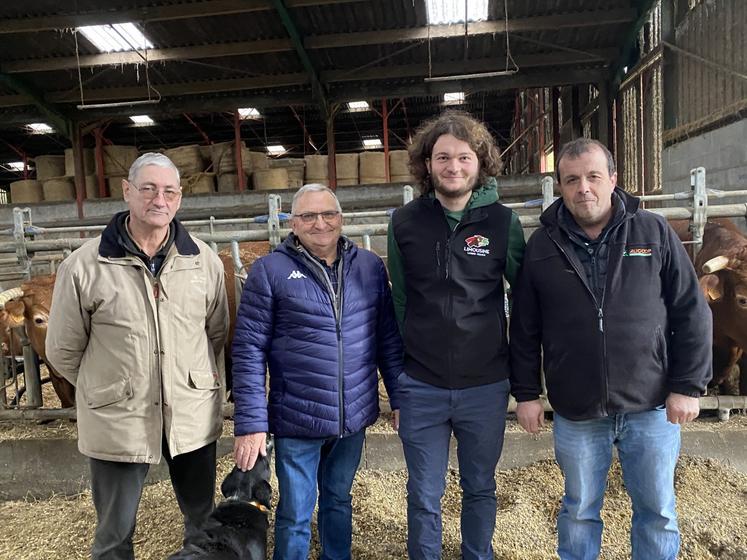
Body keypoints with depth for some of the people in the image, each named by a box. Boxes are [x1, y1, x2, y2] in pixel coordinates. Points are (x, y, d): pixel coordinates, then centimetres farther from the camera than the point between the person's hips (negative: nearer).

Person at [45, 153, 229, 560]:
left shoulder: (204, 260, -2)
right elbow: (63, 350, 1)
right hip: (116, 420, -2)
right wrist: (106, 388, 10)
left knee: (202, 517, 21)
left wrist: (190, 378, 11)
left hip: (194, 417, 2)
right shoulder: (84, 265, -9)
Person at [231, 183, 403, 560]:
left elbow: (388, 338, 7)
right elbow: (248, 350, -9)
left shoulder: (369, 266, 2)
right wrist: (250, 424, -11)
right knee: (295, 516, 11)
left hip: (354, 417, 4)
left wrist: (400, 399, 5)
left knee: (338, 501, 23)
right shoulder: (270, 271, -8)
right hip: (296, 420, -3)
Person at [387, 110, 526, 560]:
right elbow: (398, 302, 5)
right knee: (424, 497, 13)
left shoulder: (504, 222, -4)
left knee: (480, 489, 19)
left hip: (486, 386, 0)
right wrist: (398, 374, 7)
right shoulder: (405, 223, -1)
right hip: (421, 388, 0)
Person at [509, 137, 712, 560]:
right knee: (580, 510, 17)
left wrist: (688, 385, -4)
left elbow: (692, 313, 0)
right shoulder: (542, 246, -2)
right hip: (576, 413, 0)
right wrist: (526, 393, 1)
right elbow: (525, 329, 2)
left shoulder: (654, 232, -3)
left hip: (652, 407, 0)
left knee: (658, 510, 16)